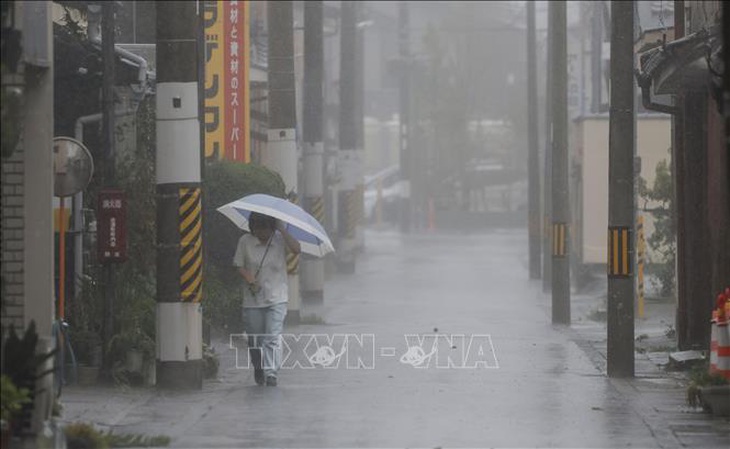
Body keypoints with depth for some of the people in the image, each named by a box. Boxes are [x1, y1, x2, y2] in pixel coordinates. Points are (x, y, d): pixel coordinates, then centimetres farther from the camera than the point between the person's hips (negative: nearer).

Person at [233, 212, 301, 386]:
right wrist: (250, 280, -14)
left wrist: (282, 229, -16)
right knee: (254, 339, 6)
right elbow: (240, 265, 3)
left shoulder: (280, 240, 0)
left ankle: (271, 372, -16)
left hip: (277, 299, -1)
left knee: (273, 337, -14)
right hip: (253, 299, 1)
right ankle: (258, 368, 31)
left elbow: (297, 249, -16)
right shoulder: (245, 242, 2)